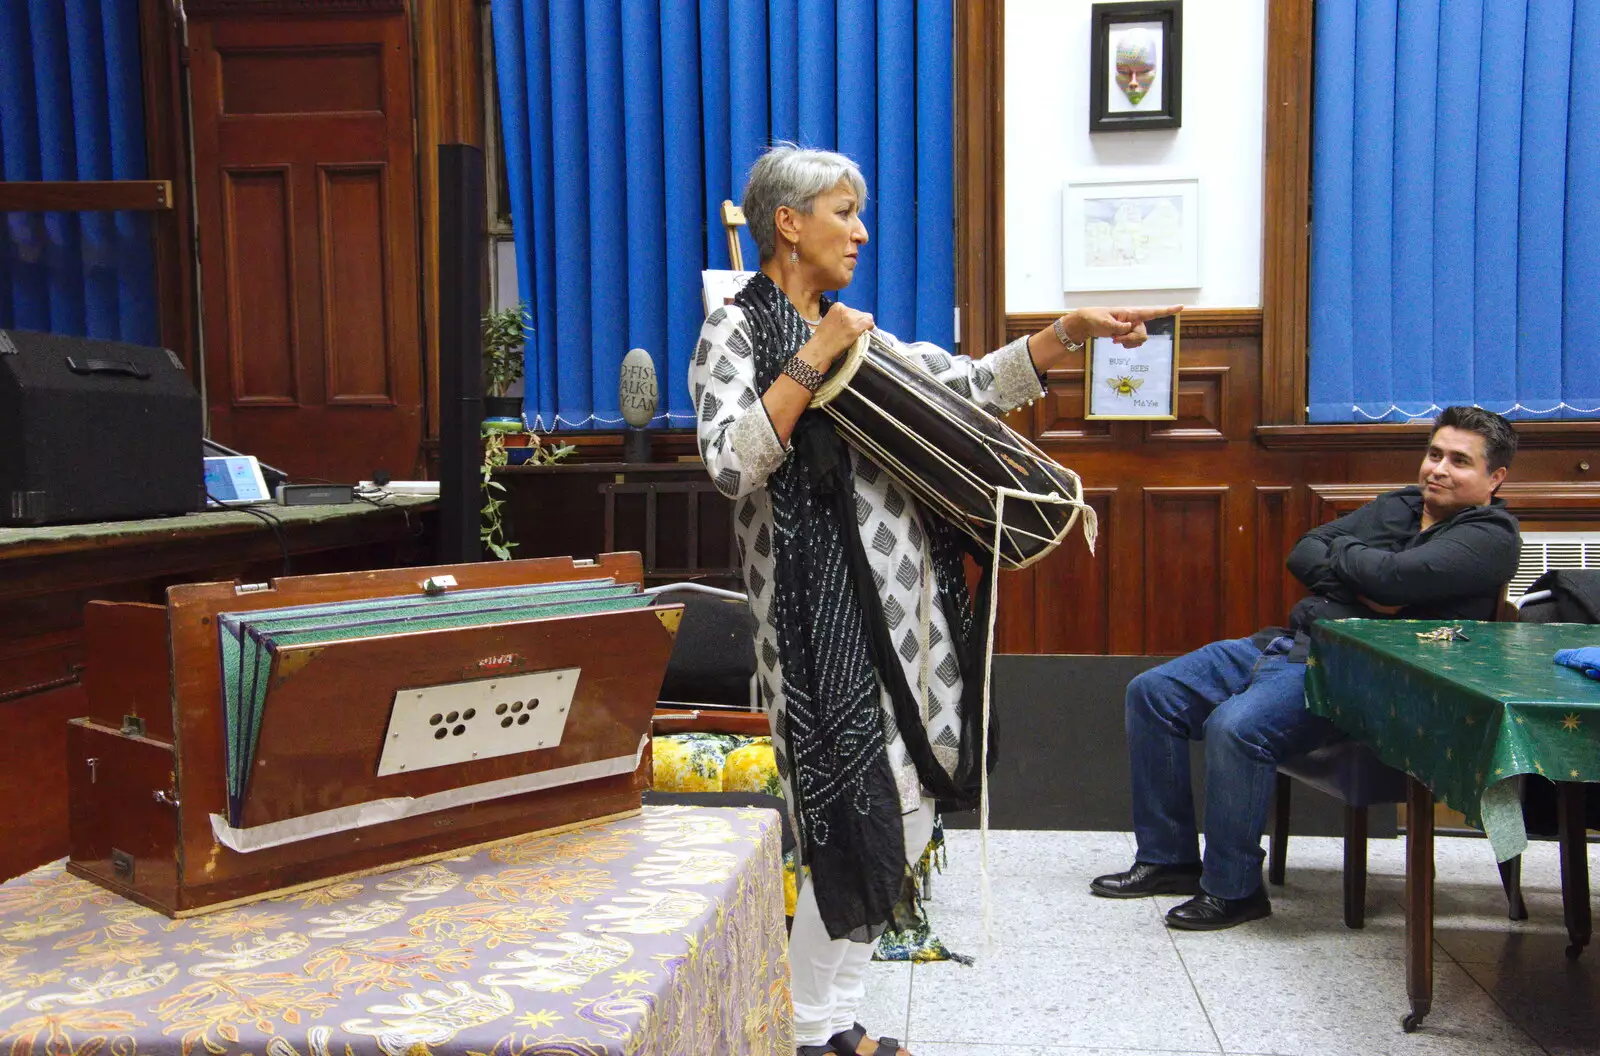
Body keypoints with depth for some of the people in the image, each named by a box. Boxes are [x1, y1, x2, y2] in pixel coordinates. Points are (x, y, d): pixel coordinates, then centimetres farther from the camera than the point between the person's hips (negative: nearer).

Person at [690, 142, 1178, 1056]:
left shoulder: (858, 332, 18)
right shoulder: (736, 331, -3)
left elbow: (972, 387, 15)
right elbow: (731, 464, -17)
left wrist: (1070, 331, 5)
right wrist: (813, 362, -18)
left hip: (907, 603, 8)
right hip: (825, 607, -8)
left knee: (906, 817, 10)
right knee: (863, 820, -6)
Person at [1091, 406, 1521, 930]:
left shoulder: (1489, 537, -4)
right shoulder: (1395, 506, 20)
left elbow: (1396, 575, -22)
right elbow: (1302, 553, 12)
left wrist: (1341, 551, -2)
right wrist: (1360, 586, -7)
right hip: (1287, 645, 9)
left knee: (1236, 726, -33)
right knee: (1152, 692, 0)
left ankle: (1232, 889, -13)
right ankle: (1168, 858, 9)